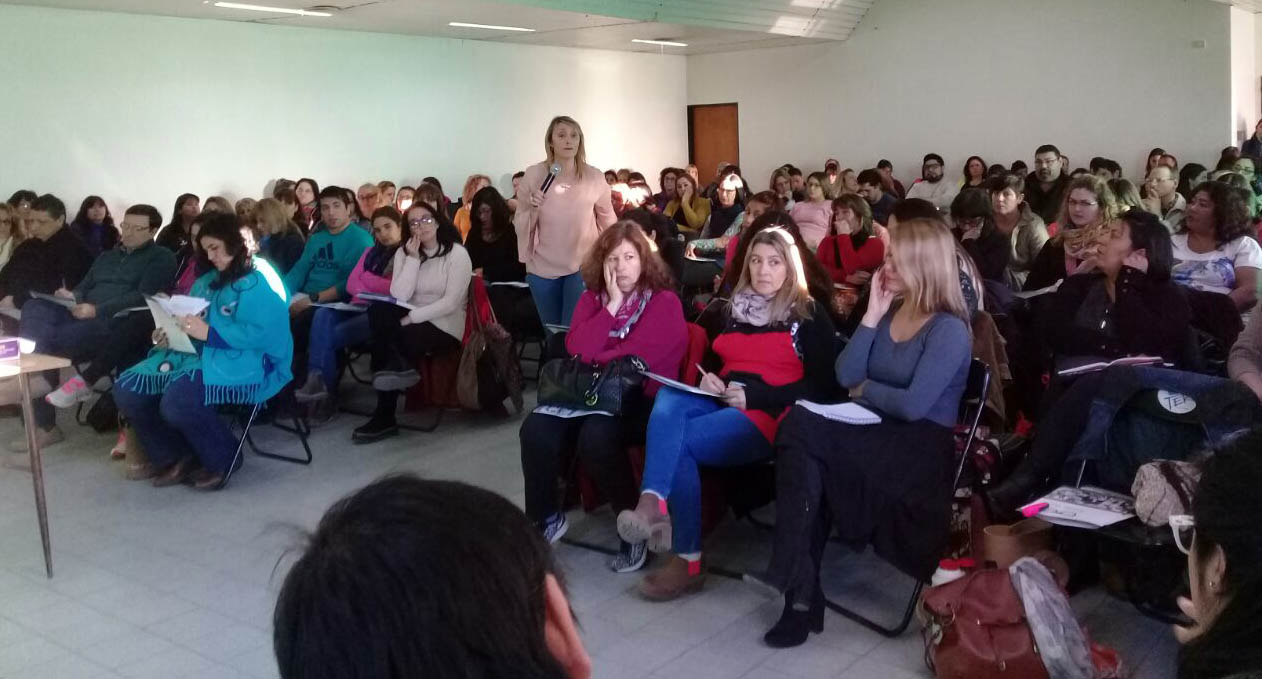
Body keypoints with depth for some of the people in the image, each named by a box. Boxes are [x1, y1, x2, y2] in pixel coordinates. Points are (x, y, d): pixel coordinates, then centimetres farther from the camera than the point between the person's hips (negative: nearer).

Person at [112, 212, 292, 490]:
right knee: (126, 389, -4)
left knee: (178, 401, -32)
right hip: (199, 355, 9)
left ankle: (223, 459, -5)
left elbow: (263, 335, -21)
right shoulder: (208, 281, 19)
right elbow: (193, 332, 20)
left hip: (246, 365, -9)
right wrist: (169, 337, -2)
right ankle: (177, 458, 6)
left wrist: (209, 333, -24)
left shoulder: (260, 281, -8)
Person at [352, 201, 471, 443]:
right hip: (412, 324, 4)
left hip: (444, 329, -4)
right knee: (379, 309, -27)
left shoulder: (457, 253, -5)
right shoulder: (403, 252, 9)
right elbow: (398, 297, -7)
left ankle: (384, 417, -15)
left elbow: (451, 303, -15)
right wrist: (413, 258, -12)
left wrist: (410, 318, -21)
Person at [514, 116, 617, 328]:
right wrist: (532, 209, -20)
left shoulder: (594, 177, -5)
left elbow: (608, 221, 8)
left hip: (582, 266, -1)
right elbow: (519, 225, 0)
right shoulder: (533, 175, -5)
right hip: (542, 267, 2)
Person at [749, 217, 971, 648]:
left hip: (921, 447, -6)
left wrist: (865, 390, -2)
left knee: (800, 432, -27)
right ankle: (800, 586, -24)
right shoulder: (891, 311, 13)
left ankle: (792, 573, -22)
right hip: (878, 434, 6)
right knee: (803, 438, -27)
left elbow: (914, 405, -19)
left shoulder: (949, 330, -9)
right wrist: (872, 314, -3)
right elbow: (845, 377, 3)